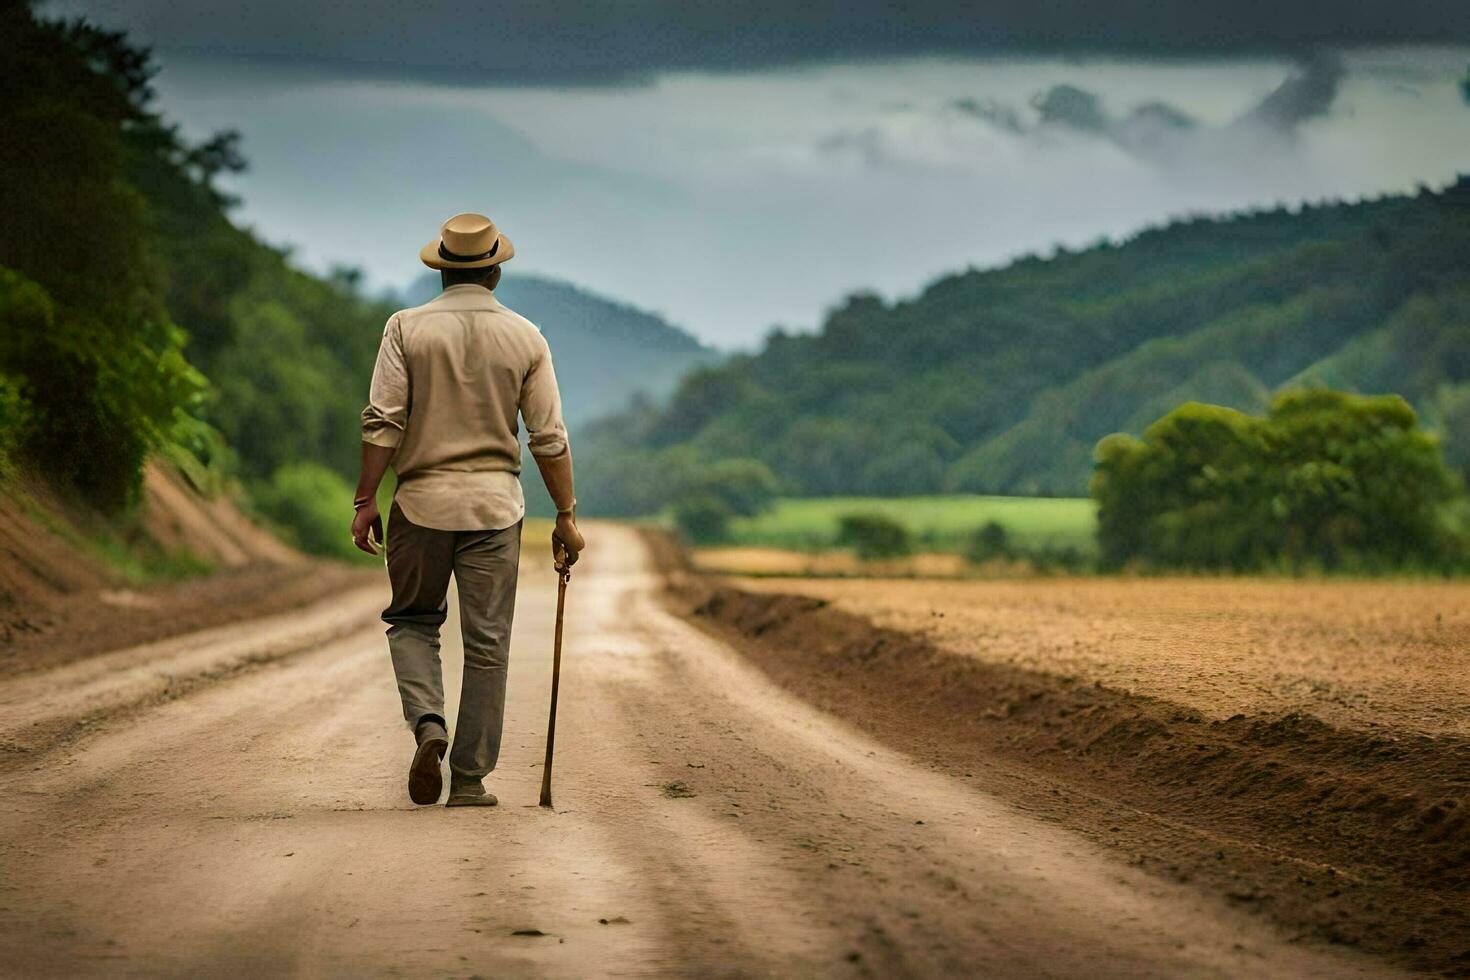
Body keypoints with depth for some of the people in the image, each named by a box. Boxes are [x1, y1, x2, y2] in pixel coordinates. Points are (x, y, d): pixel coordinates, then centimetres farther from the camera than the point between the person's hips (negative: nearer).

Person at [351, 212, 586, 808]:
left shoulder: (407, 328, -2)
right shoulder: (526, 339, 1)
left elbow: (383, 422, -8)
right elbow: (549, 439, -1)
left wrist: (365, 500, -2)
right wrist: (566, 516, 6)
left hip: (421, 498, 0)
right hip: (495, 504, 0)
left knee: (411, 620, 17)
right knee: (487, 645, 6)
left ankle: (428, 724, -9)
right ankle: (470, 780, 7)